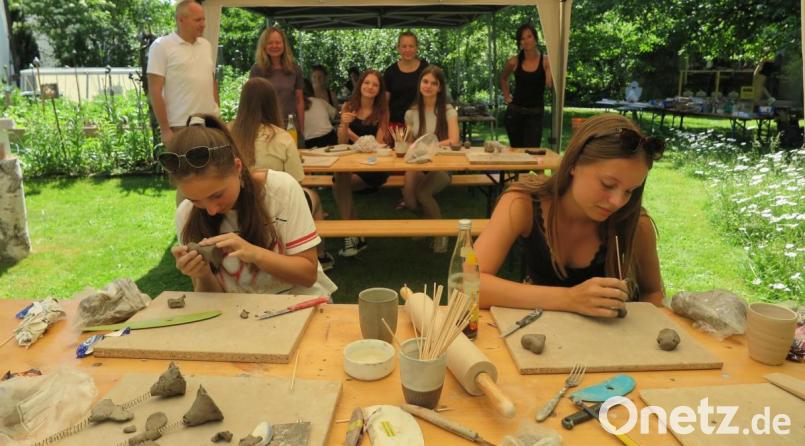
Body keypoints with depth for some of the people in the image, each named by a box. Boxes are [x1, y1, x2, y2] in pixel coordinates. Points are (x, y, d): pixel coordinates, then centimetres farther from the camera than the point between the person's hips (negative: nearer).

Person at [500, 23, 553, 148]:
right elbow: (503, 78, 21)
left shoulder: (545, 61, -5)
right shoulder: (514, 62, 0)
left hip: (536, 113, -2)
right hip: (515, 111, 2)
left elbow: (550, 84, -21)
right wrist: (506, 95, 10)